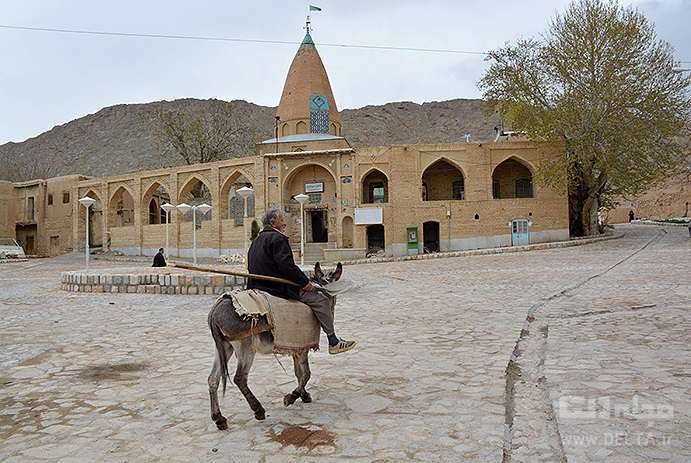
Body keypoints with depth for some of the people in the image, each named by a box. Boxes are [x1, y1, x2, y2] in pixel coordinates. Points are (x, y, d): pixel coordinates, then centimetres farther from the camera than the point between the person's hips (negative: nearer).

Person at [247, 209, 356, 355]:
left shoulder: (257, 240, 19)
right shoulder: (278, 238, -12)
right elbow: (286, 265, -23)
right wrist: (305, 282, -14)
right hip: (279, 288, -11)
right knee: (321, 300, -8)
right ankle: (333, 342, -5)